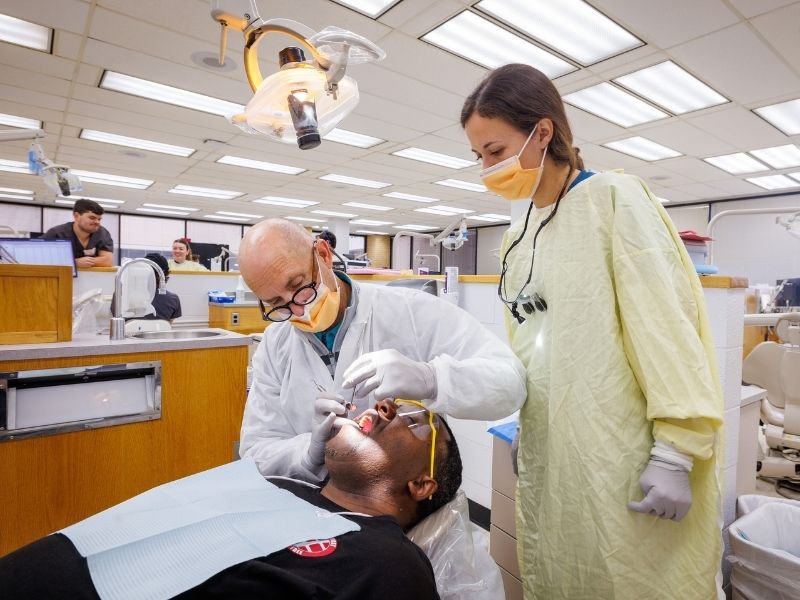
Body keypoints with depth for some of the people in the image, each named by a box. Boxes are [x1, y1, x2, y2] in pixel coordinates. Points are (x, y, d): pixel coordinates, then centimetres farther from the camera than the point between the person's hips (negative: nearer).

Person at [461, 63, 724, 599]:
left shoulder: (615, 199, -7)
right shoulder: (518, 235, 12)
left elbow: (665, 327, -13)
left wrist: (674, 453, -16)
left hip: (625, 456, -6)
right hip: (548, 456, 6)